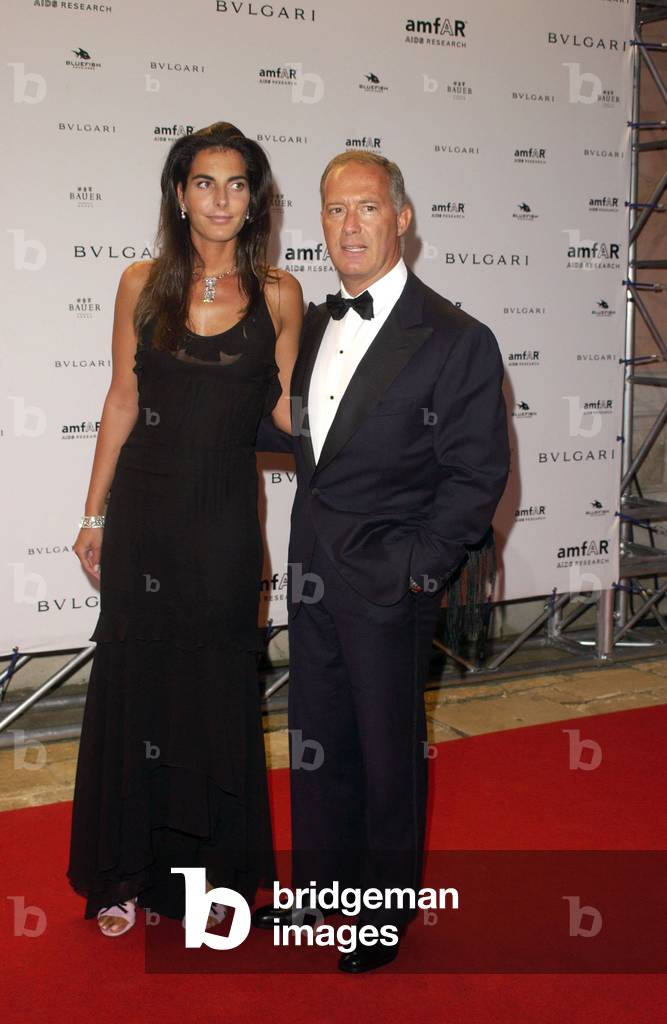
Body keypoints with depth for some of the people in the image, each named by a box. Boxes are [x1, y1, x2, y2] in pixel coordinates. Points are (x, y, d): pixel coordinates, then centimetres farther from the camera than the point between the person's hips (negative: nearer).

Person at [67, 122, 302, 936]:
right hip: (144, 506, 1)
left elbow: (287, 407, 4)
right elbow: (123, 401, 4)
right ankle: (125, 873, 24)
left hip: (224, 516, 0)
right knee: (134, 680, 8)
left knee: (217, 687, 9)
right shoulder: (143, 285, 1)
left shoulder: (277, 295, -1)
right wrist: (94, 516, 4)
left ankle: (208, 869, 27)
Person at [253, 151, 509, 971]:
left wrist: (418, 565, -15)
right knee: (316, 736, 16)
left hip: (387, 577, -6)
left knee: (388, 745, 8)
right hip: (314, 569, 6)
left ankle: (385, 908, 27)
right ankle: (318, 885, 35)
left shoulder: (455, 340, -12)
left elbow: (477, 476, -11)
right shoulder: (314, 325, 9)